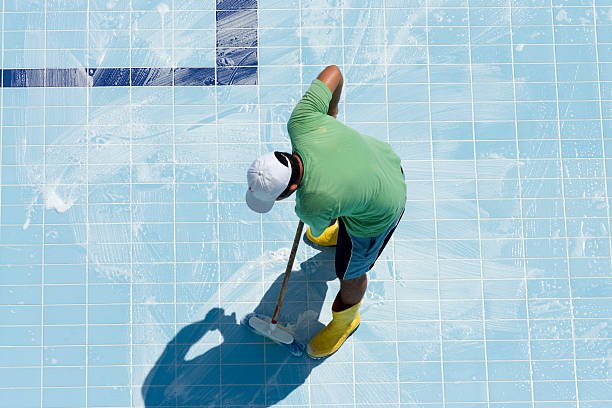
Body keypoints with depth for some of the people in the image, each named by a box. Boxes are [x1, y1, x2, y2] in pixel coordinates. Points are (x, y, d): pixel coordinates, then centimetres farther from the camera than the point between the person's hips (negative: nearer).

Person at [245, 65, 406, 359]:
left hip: (378, 213, -6)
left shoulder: (313, 204, -42)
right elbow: (333, 71, -16)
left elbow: (317, 230, -15)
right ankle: (340, 234, 74)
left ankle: (345, 320, 52)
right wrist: (331, 110, 1)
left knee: (350, 275, 21)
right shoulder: (302, 119, -31)